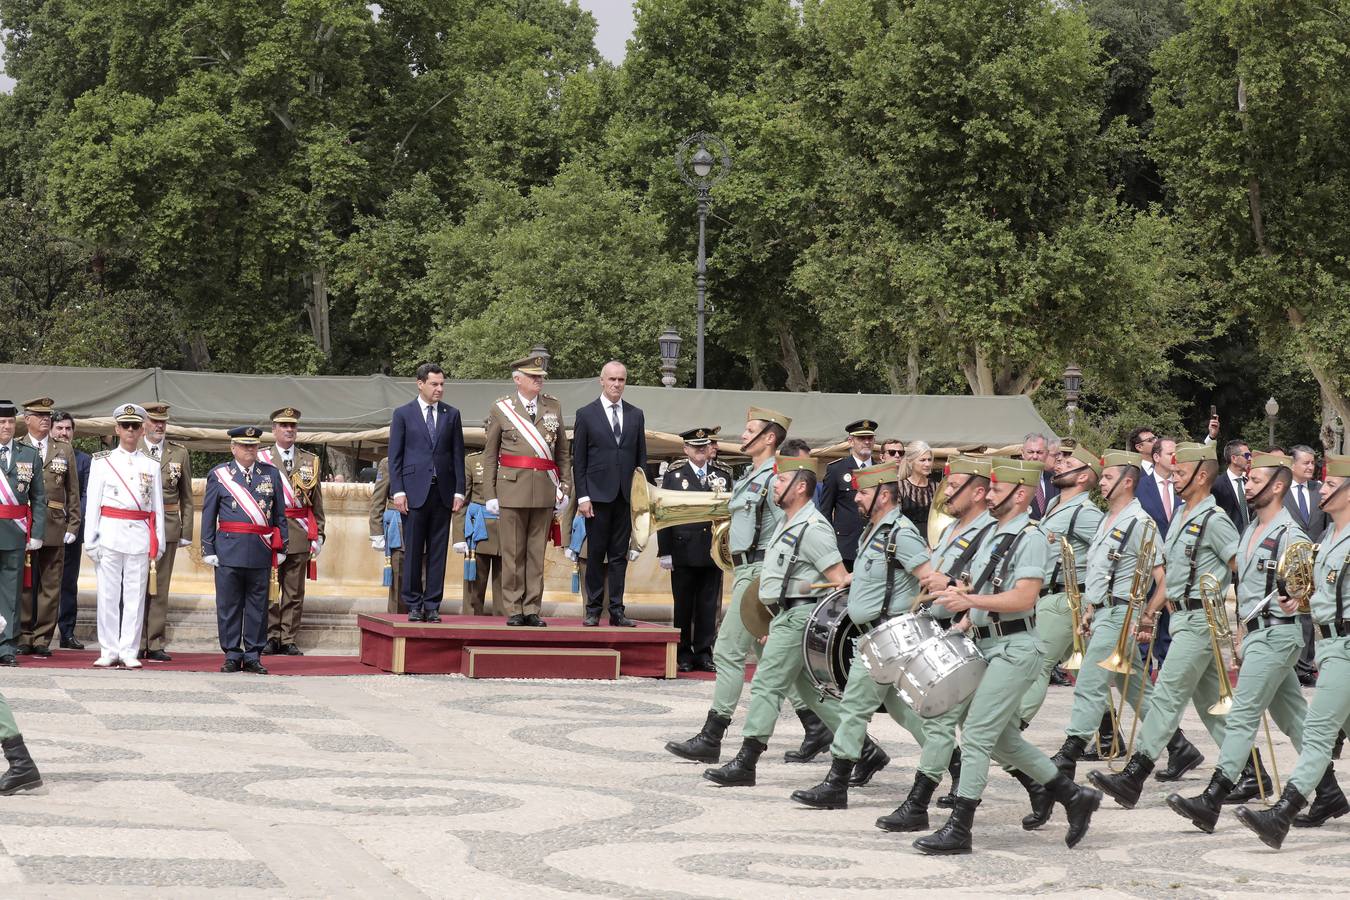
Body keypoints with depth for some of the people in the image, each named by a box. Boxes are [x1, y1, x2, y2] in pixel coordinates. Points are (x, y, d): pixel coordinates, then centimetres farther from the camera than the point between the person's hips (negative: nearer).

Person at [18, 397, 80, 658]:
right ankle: (24, 637, 7)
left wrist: (73, 526, 6)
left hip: (54, 527, 2)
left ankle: (42, 638, 6)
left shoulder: (65, 450, 14)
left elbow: (73, 492, 13)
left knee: (50, 586, 1)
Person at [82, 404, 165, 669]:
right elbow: (93, 503, 4)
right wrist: (91, 540, -2)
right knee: (108, 594, -1)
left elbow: (157, 506, 12)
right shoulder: (102, 462, 6)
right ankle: (109, 651, 5)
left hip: (140, 535, 1)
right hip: (110, 534, -1)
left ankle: (130, 652, 5)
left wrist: (158, 543, 6)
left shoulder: (151, 466, 11)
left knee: (135, 596, 1)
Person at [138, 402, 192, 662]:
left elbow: (186, 497, 11)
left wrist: (186, 532, 6)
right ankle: (136, 643, 6)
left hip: (167, 527, 2)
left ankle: (155, 644, 8)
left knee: (160, 587, 4)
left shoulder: (180, 453, 9)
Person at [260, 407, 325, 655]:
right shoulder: (261, 459, 5)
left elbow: (316, 502, 12)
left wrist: (318, 534, 5)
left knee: (295, 592, 4)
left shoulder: (311, 461, 12)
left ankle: (289, 639, 9)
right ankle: (270, 637, 8)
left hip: (299, 535, 2)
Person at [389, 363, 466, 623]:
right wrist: (398, 491, -6)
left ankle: (432, 605, 7)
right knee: (413, 551, 0)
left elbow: (458, 454, 11)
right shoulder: (403, 414, 3)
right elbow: (395, 456, 2)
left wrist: (459, 491, 3)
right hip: (414, 491, -2)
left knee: (438, 551, 3)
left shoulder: (451, 414, 10)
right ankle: (414, 605, 7)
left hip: (443, 491, 2)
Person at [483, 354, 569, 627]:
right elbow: (489, 456, 6)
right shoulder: (501, 409, 4)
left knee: (537, 552, 4)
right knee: (513, 553, 0)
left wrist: (563, 489, 8)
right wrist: (490, 495, 0)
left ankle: (533, 610, 8)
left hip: (544, 491, 2)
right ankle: (514, 610, 5)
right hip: (512, 489, -2)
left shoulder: (554, 407, 11)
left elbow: (562, 453, 15)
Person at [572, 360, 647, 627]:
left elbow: (641, 458, 13)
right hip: (598, 495, -3)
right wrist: (582, 496, -7)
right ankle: (593, 609, 6)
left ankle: (617, 610, 7)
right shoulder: (586, 414, 2)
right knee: (596, 554, 0)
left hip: (626, 495, 3)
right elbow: (578, 461, 0)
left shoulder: (635, 415, 11)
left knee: (620, 555, 4)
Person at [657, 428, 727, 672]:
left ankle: (704, 653, 11)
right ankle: (683, 654, 11)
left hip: (713, 551, 2)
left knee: (709, 605, 4)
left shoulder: (722, 477, 11)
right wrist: (665, 551, -6)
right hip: (684, 552, -2)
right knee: (683, 604, 4)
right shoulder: (673, 475, 4)